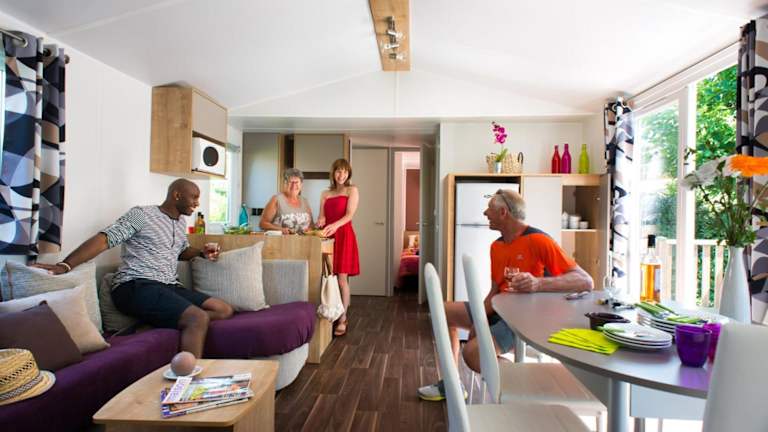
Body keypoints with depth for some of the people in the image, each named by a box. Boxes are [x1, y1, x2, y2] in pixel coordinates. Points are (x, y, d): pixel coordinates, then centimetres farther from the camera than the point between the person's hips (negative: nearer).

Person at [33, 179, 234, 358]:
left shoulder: (181, 222, 20)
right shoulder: (141, 214, -3)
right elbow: (104, 239, -14)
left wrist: (202, 253, 14)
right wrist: (65, 265, -25)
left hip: (170, 287, 8)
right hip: (137, 286, -8)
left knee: (225, 310, -8)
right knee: (199, 319, -31)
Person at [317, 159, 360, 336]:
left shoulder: (352, 190, 6)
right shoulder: (325, 193, 19)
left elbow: (349, 214, -8)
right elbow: (321, 217, 12)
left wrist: (335, 225, -26)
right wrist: (320, 221, -13)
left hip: (344, 236, -4)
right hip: (327, 237, 4)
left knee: (342, 280, -5)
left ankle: (342, 320, 2)